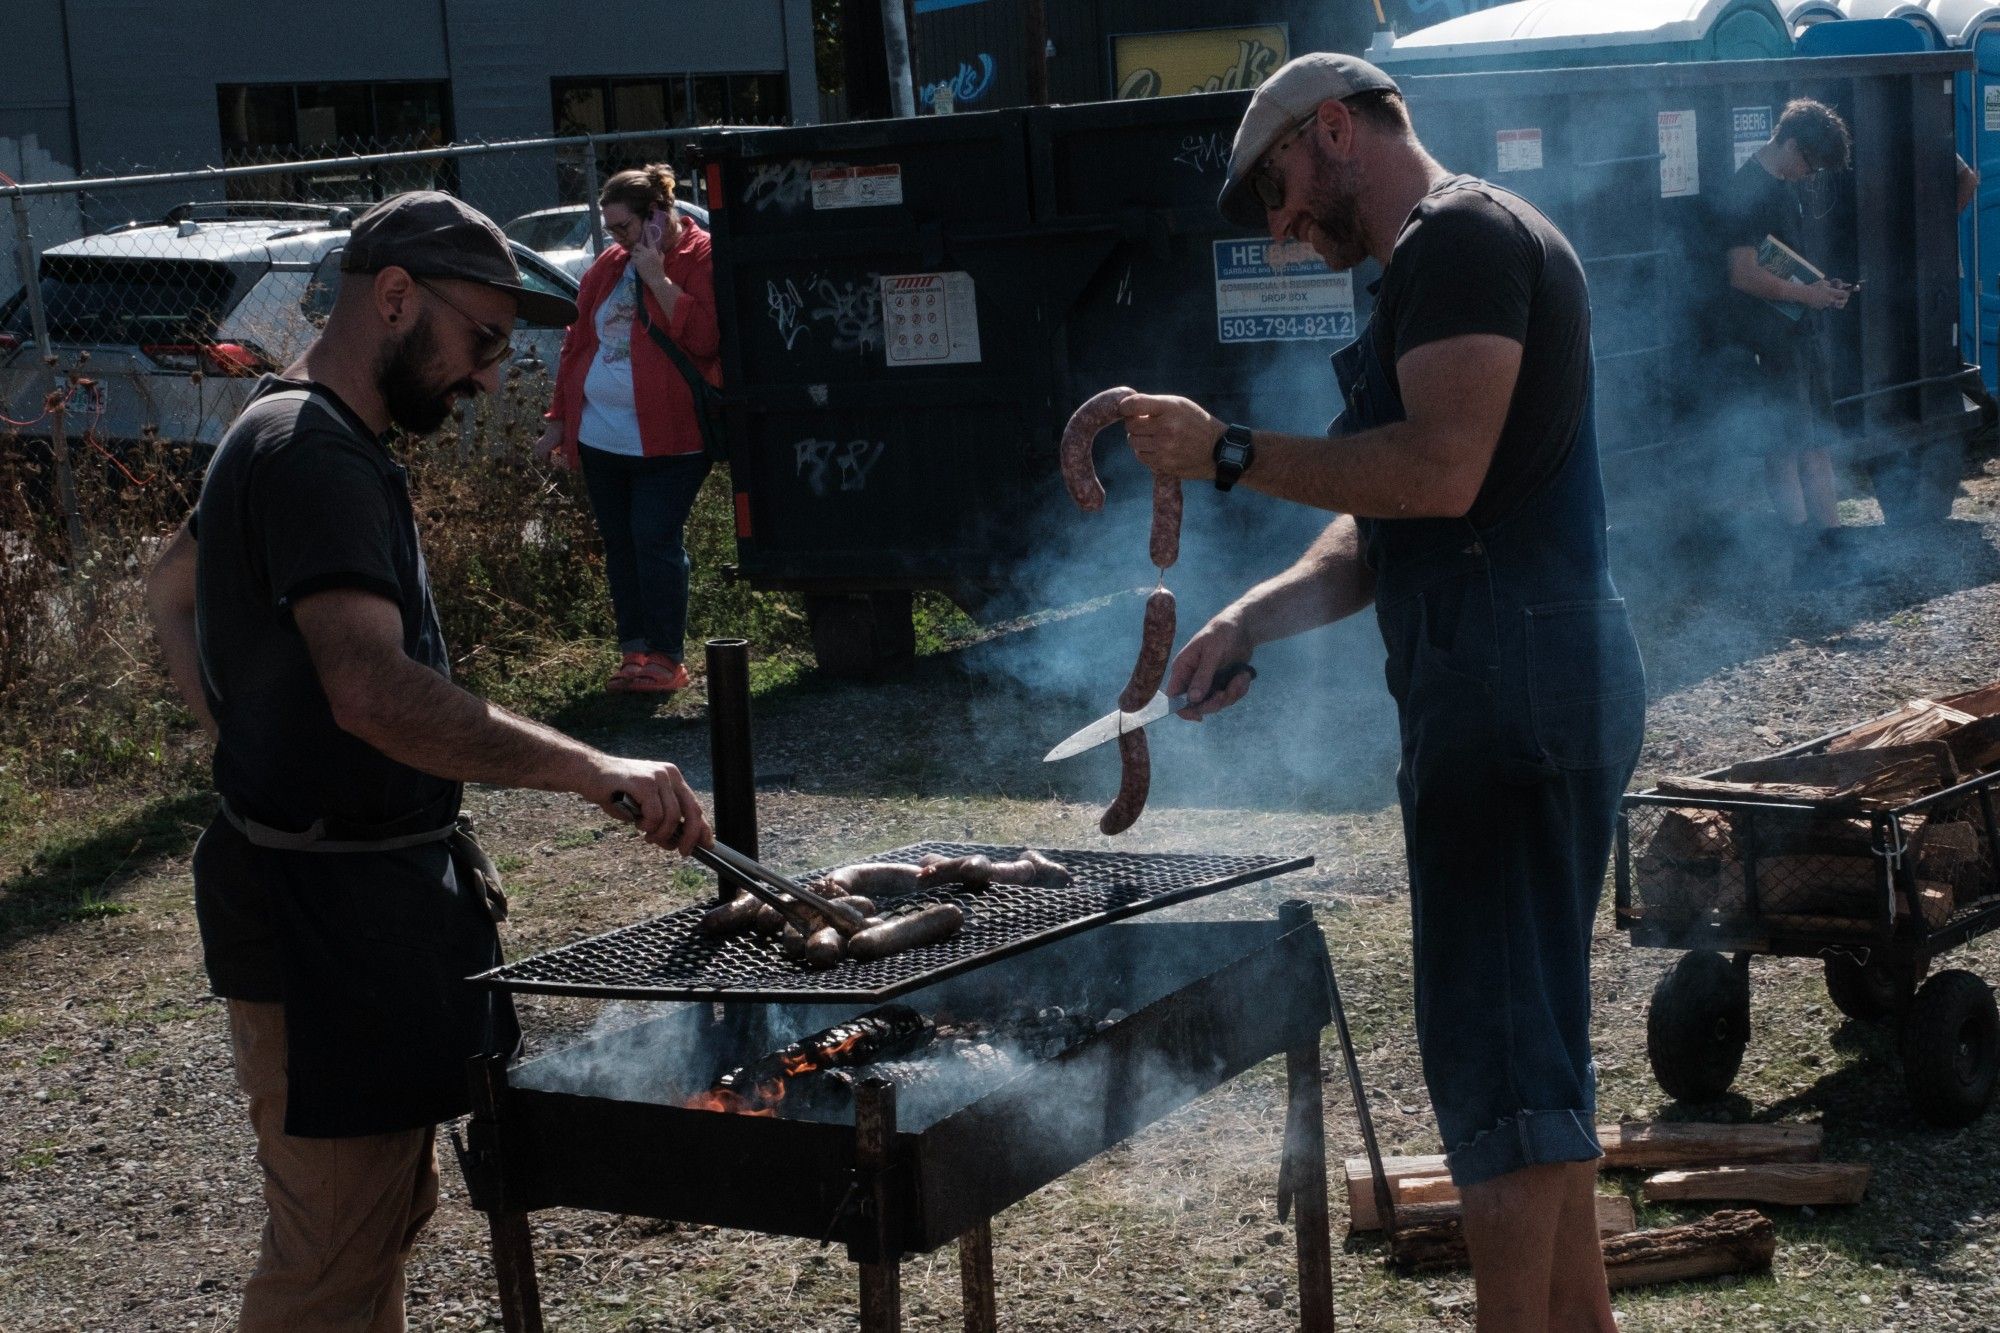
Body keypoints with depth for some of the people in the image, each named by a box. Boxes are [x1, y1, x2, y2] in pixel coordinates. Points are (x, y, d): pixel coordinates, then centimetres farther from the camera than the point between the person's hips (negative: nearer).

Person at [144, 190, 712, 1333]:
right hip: (326, 909, -11)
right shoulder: (315, 454, -20)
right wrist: (585, 769, -35)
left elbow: (173, 591, 29)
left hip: (365, 892, 11)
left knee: (391, 1205, 20)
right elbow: (374, 690, -33)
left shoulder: (298, 437, 15)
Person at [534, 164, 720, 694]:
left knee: (655, 542, -9)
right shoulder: (609, 265, 14)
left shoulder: (701, 260, -5)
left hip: (666, 439, -7)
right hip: (600, 434, 7)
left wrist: (658, 278, -18)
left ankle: (665, 659, 0)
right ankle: (635, 651, 17)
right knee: (620, 545, 9)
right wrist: (559, 420, 17)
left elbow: (705, 337, -19)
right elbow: (578, 343, 18)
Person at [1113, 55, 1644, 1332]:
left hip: (1511, 686, -11)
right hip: (1519, 685, 11)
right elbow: (1385, 531, 21)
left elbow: (1440, 472, -22)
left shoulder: (1461, 236, -9)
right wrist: (1255, 617, 7)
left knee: (1494, 1046, -7)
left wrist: (1231, 450, -15)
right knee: (1529, 1031, 17)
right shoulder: (1446, 260, 23)